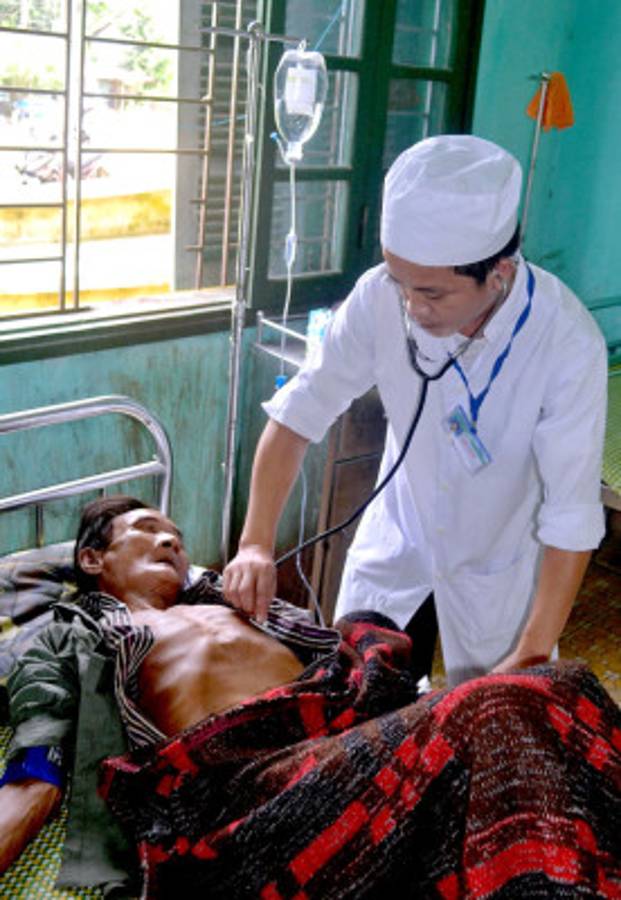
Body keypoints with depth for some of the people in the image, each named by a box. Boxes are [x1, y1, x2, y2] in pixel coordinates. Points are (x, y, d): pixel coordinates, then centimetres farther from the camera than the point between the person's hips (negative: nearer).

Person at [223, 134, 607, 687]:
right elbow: (299, 413, -16)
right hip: (396, 541, 2)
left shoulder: (568, 342, -30)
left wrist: (534, 655, -26)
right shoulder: (381, 295, -24)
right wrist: (256, 543, -22)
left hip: (501, 565, -2)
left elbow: (572, 515, -26)